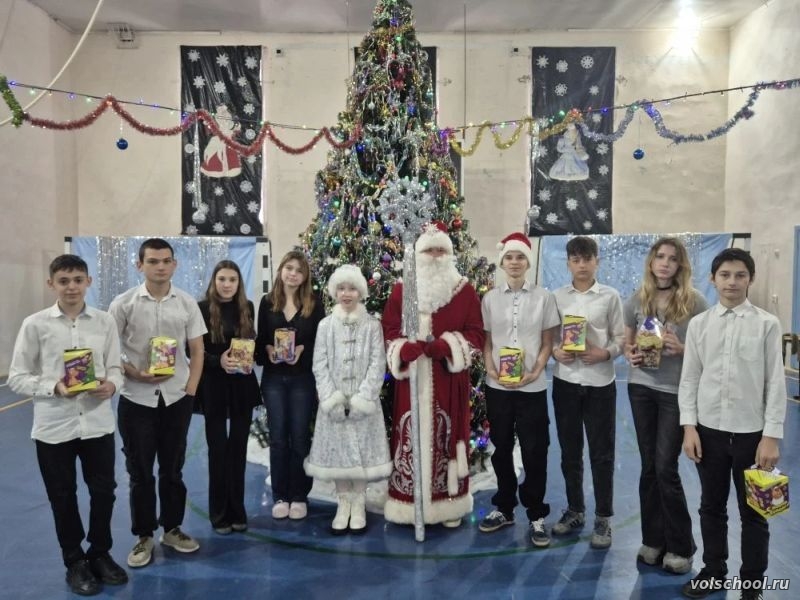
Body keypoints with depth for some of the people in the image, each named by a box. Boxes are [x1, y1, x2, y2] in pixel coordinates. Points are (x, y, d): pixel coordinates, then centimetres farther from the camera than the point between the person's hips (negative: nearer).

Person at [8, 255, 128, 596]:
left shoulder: (105, 322, -1)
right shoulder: (35, 324, -4)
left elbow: (115, 367, 5)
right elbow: (17, 378, -2)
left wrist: (112, 384, -17)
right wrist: (54, 387, -18)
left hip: (98, 422, 1)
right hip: (54, 426, -1)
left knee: (104, 491, 11)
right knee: (62, 497, 13)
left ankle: (100, 554, 34)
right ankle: (75, 562, 33)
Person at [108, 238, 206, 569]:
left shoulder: (187, 303, -2)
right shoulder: (123, 304, -6)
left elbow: (197, 350, 4)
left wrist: (190, 391, -3)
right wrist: (136, 374, -15)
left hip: (176, 398, 1)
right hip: (137, 398, -1)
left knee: (172, 469, 13)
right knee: (140, 472, 9)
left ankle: (172, 529, 30)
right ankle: (143, 537, 24)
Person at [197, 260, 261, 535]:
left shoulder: (247, 307, 6)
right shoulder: (202, 308, -6)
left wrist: (251, 360, -8)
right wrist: (218, 361, -22)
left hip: (243, 385, 4)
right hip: (214, 386, -3)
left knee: (239, 447, 9)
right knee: (218, 448, 3)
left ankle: (237, 510, 21)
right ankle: (219, 513, 17)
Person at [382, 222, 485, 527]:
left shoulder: (464, 290, 4)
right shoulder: (400, 290, 7)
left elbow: (475, 334, 0)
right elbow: (389, 330, 4)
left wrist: (444, 346, -16)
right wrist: (408, 348, -16)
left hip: (449, 378, 0)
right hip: (412, 377, 1)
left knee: (447, 435, 4)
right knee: (411, 436, 2)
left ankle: (450, 504, 16)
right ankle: (409, 503, 14)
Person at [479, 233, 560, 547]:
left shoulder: (543, 297, 0)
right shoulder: (490, 298, 5)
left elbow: (548, 342, 1)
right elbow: (485, 342, 5)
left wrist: (534, 373, -13)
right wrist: (492, 370, -10)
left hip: (532, 387, -2)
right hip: (497, 386, 2)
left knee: (535, 451, 3)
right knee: (501, 449, 12)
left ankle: (536, 515, 17)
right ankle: (504, 508, 27)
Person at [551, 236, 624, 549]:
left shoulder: (610, 296, -1)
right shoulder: (557, 296, 4)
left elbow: (621, 339, 0)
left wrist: (604, 353, -18)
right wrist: (555, 352, -12)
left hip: (599, 383, -2)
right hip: (565, 381, 2)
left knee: (601, 452, 5)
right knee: (570, 450, 12)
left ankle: (603, 518, 19)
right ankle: (574, 510, 28)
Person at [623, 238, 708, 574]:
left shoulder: (695, 302, -6)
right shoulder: (637, 300, 3)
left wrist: (682, 349, -21)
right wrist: (630, 356, -8)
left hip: (677, 391, -3)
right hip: (641, 388, 3)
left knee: (666, 468, -2)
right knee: (649, 467, 11)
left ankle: (680, 545, 17)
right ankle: (653, 539, 25)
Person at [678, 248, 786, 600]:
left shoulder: (767, 324, -5)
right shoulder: (699, 324, 1)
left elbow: (775, 383, -5)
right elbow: (689, 379, 3)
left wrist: (772, 436, -8)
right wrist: (689, 426, -3)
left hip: (751, 432, -2)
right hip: (709, 429, 2)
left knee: (753, 513, 13)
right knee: (711, 507, 17)